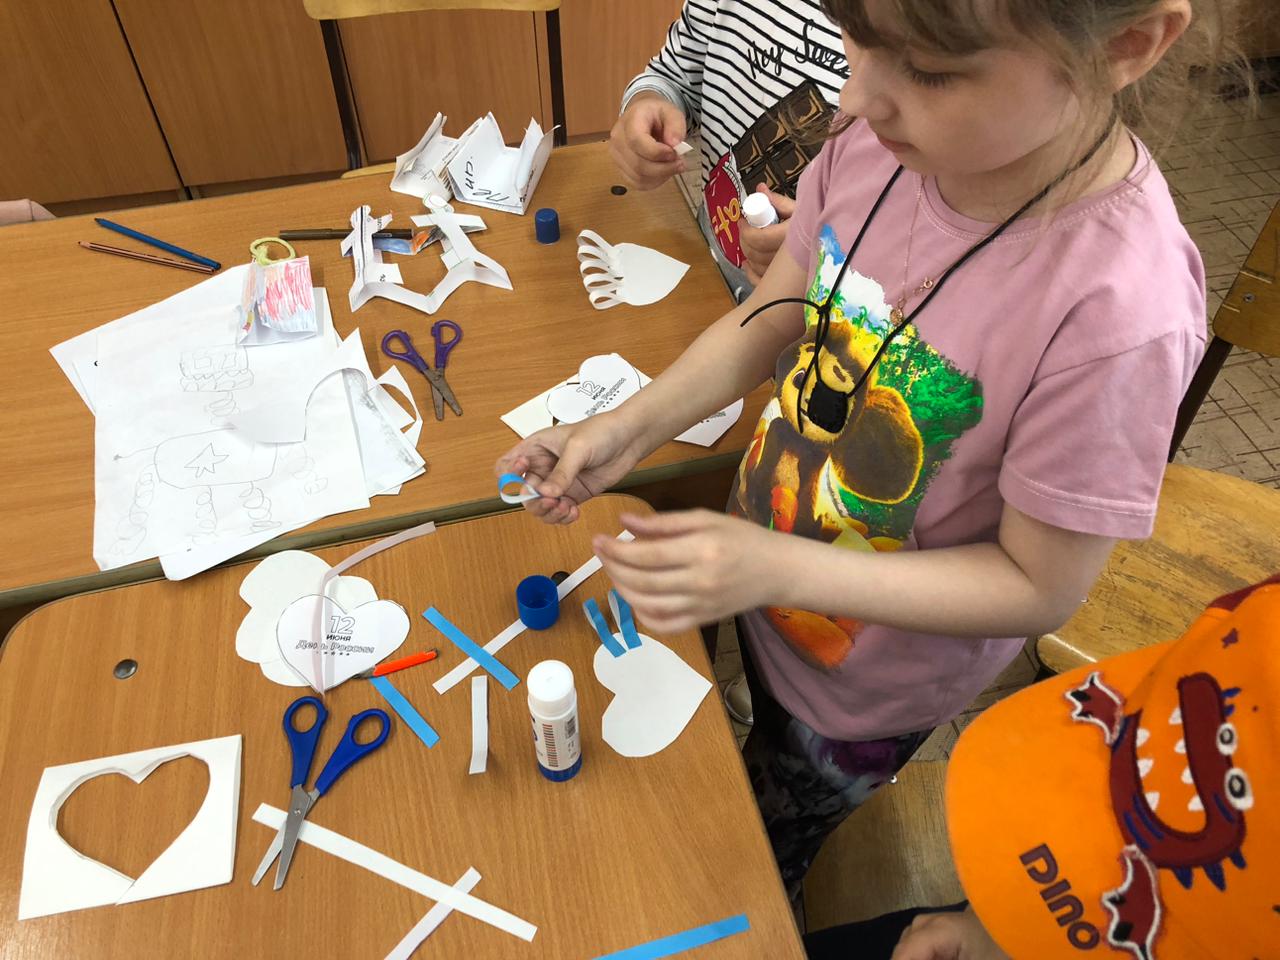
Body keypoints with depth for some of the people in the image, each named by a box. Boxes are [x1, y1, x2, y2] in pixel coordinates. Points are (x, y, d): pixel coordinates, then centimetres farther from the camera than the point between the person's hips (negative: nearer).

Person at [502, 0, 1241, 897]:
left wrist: (777, 568, -34)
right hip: (767, 570, 4)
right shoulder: (887, 138, -21)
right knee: (763, 745, 35)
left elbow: (1039, 587, -25)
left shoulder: (1120, 314, -37)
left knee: (769, 851, 27)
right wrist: (630, 427, -17)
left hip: (874, 677, -3)